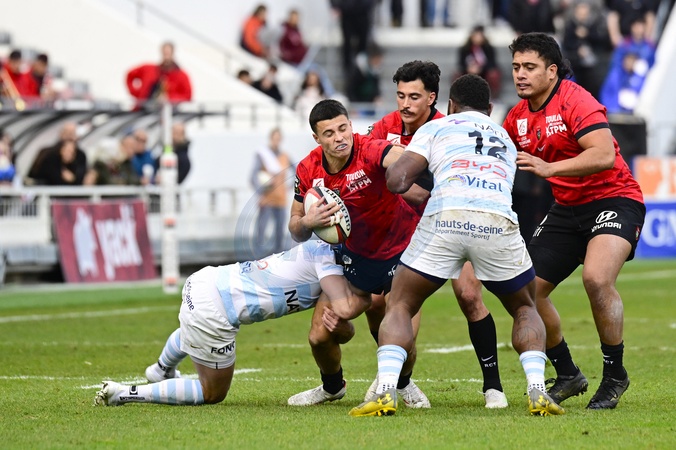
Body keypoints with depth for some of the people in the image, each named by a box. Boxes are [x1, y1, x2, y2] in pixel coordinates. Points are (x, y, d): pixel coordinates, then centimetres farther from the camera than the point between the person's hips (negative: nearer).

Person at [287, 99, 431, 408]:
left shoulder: (371, 151, -27)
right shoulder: (308, 171, -10)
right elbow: (297, 232, 1)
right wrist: (307, 222, -23)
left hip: (401, 251, -4)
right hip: (354, 253, 4)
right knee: (320, 336, -1)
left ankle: (404, 384, 23)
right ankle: (332, 387, 34)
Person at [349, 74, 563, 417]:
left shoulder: (437, 127, 23)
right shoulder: (506, 140, 36)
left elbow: (396, 180, 12)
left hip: (445, 220, -2)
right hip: (499, 222, 2)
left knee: (399, 307, 16)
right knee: (525, 309, 26)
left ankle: (385, 392, -5)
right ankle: (538, 392, 4)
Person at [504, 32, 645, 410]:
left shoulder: (575, 100, -17)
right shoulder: (519, 117, 6)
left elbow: (604, 155, -30)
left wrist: (549, 168, -37)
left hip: (614, 198, -8)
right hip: (567, 208, 8)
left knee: (597, 278, -31)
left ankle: (615, 376, -14)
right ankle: (568, 376, 18)